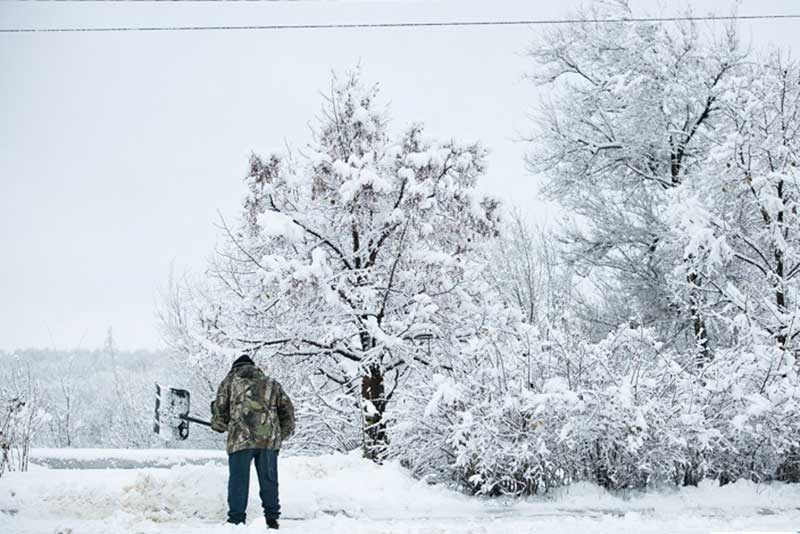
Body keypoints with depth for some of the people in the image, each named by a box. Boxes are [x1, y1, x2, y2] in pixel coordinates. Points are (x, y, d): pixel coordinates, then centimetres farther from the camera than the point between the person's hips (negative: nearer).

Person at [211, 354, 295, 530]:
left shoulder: (230, 381, 15)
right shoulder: (271, 383, 23)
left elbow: (220, 408, 8)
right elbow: (287, 408, 18)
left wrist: (219, 425, 25)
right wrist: (284, 432, 25)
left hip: (241, 438, -3)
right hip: (269, 439, 3)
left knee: (238, 480, 3)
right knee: (269, 480, 11)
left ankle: (236, 520, 3)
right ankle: (272, 519, 14)